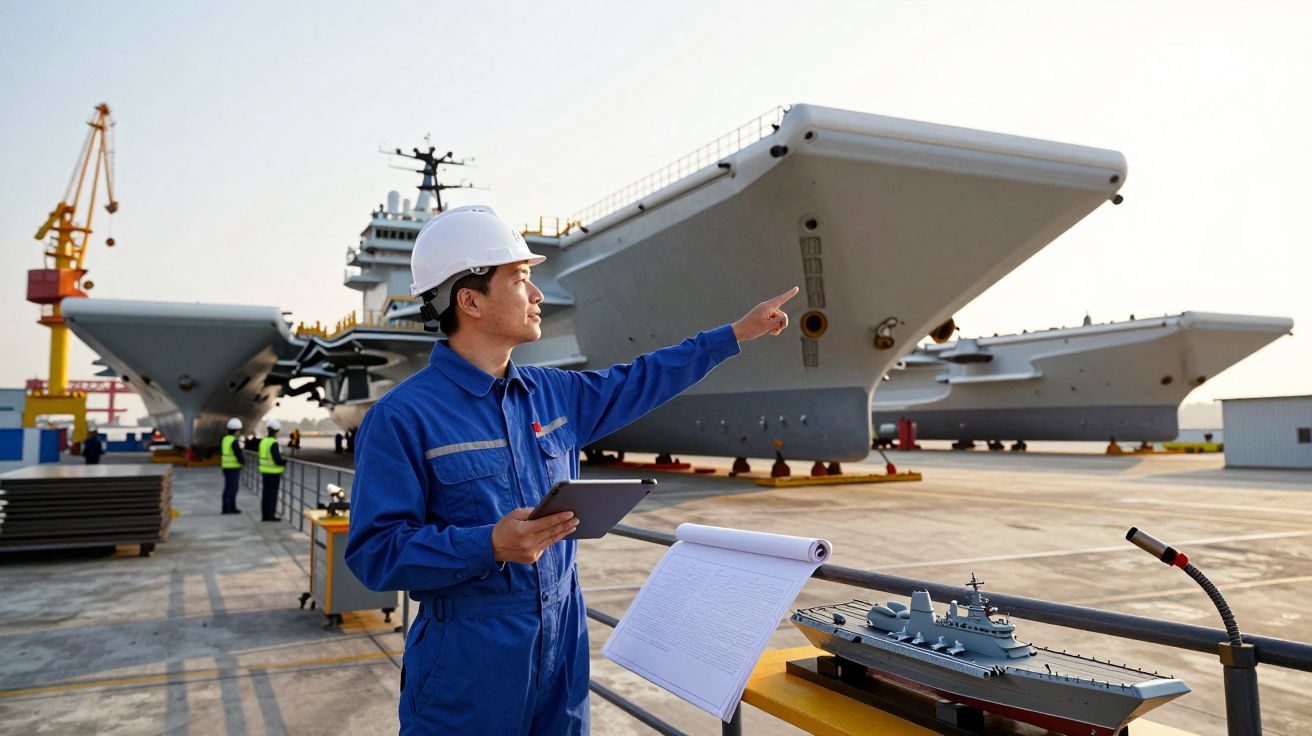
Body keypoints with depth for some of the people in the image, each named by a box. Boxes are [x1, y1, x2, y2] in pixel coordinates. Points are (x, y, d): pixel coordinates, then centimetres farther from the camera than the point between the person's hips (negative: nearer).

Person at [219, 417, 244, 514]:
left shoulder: (224, 439, 10)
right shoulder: (234, 441, -17)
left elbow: (221, 453, 18)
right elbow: (239, 454, -21)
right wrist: (243, 461, -2)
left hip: (226, 466, 8)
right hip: (234, 467, -8)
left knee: (228, 487, 11)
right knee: (233, 488, -3)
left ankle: (226, 508, 12)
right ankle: (232, 507, -1)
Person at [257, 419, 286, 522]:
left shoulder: (263, 441, 7)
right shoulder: (273, 443, -18)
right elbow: (278, 460, -22)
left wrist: (279, 455, 19)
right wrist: (285, 462, -3)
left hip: (264, 471, 8)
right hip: (273, 472, -8)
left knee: (265, 493, 11)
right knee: (272, 494, -1)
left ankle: (264, 515, 15)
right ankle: (271, 515, 2)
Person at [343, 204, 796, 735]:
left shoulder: (551, 393, 5)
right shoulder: (403, 416, -15)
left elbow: (639, 382, 17)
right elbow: (373, 551, -16)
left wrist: (739, 332, 21)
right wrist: (490, 546, -29)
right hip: (467, 668, -6)